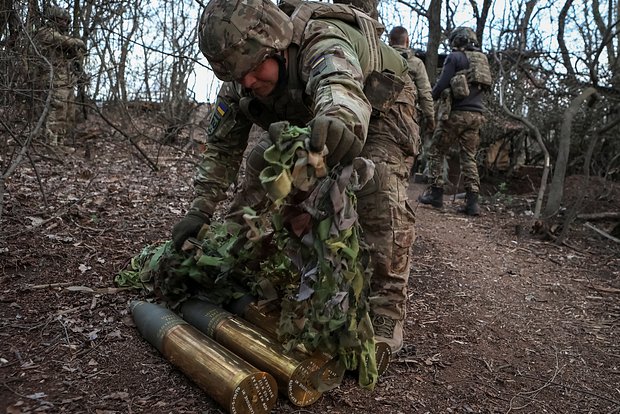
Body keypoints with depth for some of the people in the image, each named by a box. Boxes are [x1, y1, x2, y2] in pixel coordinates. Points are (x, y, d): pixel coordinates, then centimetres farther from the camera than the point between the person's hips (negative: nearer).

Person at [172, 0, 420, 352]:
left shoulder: (324, 43, -41)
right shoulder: (241, 83, -20)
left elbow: (342, 88, -64)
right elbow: (223, 145, -12)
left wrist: (340, 120, -89)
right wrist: (201, 209, -21)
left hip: (380, 108, -6)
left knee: (381, 194, -29)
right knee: (262, 166, -7)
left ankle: (387, 314, -20)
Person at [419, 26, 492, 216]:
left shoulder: (455, 57, -3)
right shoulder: (482, 59, 17)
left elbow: (442, 84, -9)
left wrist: (431, 97, 9)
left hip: (456, 113, -6)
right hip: (476, 114, 6)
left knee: (436, 152, 6)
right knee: (469, 157, 6)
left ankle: (436, 194, 6)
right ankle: (472, 202, 0)